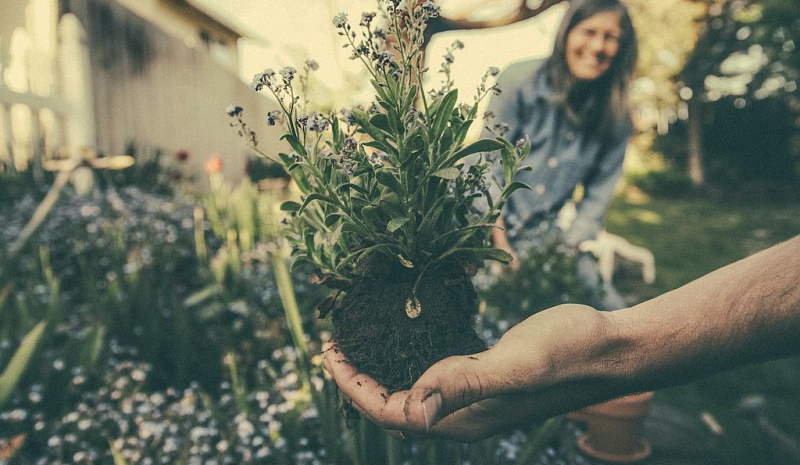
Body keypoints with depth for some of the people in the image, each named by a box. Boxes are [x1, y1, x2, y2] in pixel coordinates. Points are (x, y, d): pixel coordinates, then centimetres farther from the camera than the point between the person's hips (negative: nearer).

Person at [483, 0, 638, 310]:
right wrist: (502, 246, -15)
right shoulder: (521, 81, -9)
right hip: (485, 222, -3)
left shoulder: (616, 118, -1)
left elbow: (598, 196, 4)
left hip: (545, 234, 4)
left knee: (611, 310, -8)